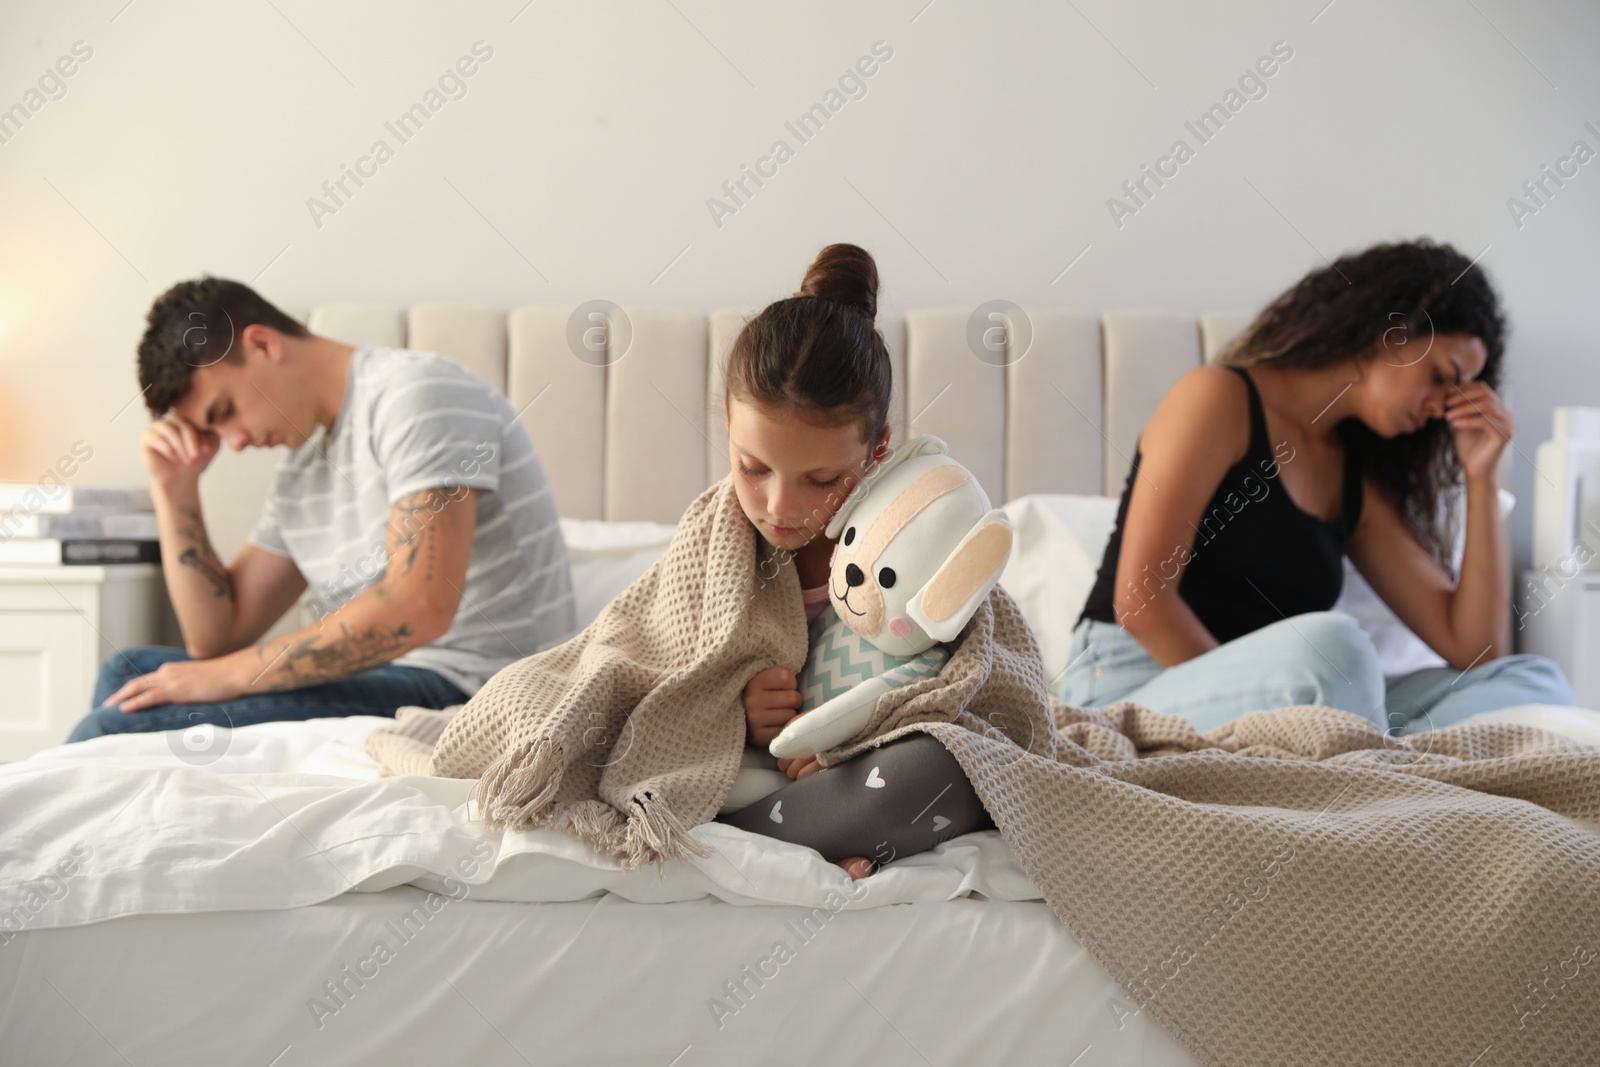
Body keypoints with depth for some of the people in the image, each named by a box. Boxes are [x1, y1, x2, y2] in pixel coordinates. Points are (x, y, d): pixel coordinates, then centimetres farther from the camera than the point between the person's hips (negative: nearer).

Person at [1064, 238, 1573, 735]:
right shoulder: (1220, 398, -3)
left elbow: (1473, 649, 10)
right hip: (1126, 692, -7)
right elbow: (1140, 598, -13)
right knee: (1330, 644, -36)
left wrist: (1482, 478, 9)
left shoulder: (1358, 484, 17)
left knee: (1533, 680, -8)